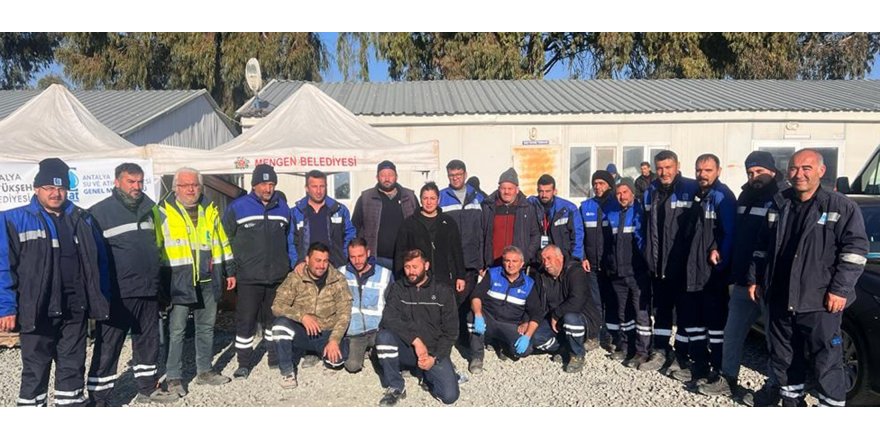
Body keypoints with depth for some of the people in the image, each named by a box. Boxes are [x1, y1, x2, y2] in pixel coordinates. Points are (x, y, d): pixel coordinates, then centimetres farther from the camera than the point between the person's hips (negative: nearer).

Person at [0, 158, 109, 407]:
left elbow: (99, 262, 13)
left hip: (75, 311, 4)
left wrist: (100, 301, 9)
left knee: (73, 368, 13)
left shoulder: (82, 220, 10)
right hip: (36, 311, -4)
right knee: (35, 370, 6)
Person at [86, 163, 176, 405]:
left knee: (149, 341, 16)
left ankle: (148, 388, 31)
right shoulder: (100, 212, -8)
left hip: (148, 291, 6)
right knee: (108, 347, 1)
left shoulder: (149, 208, 10)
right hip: (116, 294, -6)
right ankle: (99, 399, 11)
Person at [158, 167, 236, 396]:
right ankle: (173, 377, 11)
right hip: (178, 281, -4)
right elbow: (155, 246, -1)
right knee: (176, 331, -1)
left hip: (208, 280, 5)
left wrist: (230, 271, 16)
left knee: (206, 327, 13)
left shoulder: (210, 210, 12)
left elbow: (222, 242, 18)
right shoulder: (164, 211, -1)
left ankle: (205, 371, 26)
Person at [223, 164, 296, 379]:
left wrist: (294, 264, 13)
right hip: (249, 278, -3)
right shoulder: (237, 207, -3)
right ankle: (244, 362, 13)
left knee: (275, 319, 15)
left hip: (278, 277, 3)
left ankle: (276, 357, 28)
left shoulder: (283, 207, 8)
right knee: (246, 321, 0)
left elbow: (290, 238, 18)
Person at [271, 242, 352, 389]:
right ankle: (287, 371, -8)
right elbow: (277, 306, -13)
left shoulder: (338, 280, -5)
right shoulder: (295, 278, -6)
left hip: (326, 333, 1)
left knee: (337, 360, -26)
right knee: (281, 323, -30)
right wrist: (302, 316, -28)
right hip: (300, 331, 0)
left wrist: (334, 340, -19)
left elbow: (344, 313, -7)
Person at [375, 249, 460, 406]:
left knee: (450, 395, -20)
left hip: (433, 352, 0)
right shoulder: (397, 288, 3)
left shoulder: (443, 291, 2)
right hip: (405, 349, 0)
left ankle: (427, 374, 15)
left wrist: (435, 358, -12)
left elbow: (451, 331, 0)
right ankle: (395, 387, -10)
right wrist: (416, 340, -22)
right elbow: (389, 319, -12)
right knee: (384, 336, -30)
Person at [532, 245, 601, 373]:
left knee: (570, 318, -40)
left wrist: (555, 314, -21)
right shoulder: (543, 277, 3)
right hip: (554, 320, 6)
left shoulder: (575, 271, -20)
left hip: (582, 317, -6)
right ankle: (566, 349, 9)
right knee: (535, 337, -16)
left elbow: (576, 302, -32)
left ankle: (578, 356, -13)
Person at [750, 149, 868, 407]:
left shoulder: (841, 207, -5)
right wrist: (755, 278, 12)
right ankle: (792, 403, 33)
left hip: (819, 303, -5)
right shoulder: (778, 205, 10)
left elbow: (856, 249, -9)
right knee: (783, 361, 16)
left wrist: (840, 289, -15)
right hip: (780, 301, 5)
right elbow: (762, 247, 17)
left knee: (826, 364, 0)